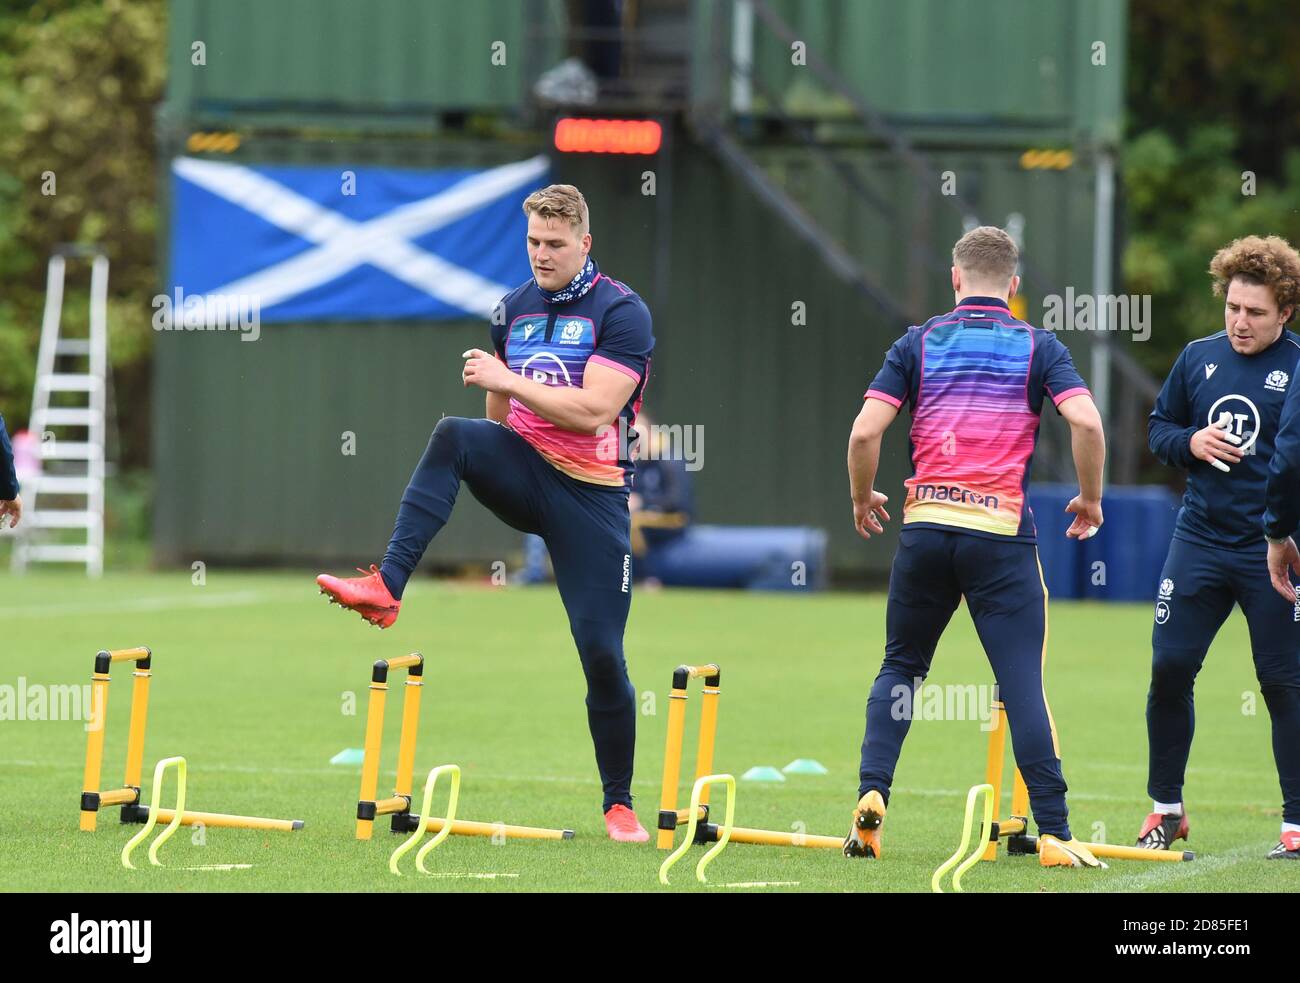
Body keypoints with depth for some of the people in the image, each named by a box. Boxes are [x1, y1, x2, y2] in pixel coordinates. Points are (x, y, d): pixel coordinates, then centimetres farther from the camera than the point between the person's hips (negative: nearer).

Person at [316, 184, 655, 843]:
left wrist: (506, 380, -20)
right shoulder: (514, 309, 10)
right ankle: (386, 586, -39)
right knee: (452, 433, -28)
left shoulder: (621, 312, -8)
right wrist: (485, 478, 25)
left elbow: (592, 411, -20)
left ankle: (619, 804, 10)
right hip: (522, 469, 4)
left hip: (590, 492, -4)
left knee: (602, 653, -6)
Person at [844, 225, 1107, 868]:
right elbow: (1085, 422, -10)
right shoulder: (1037, 346, 6)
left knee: (900, 669, 18)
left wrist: (862, 499, 16)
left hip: (924, 526, 2)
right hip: (1001, 533, -2)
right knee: (1022, 686, -3)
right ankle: (1054, 833, -9)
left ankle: (871, 795, 3)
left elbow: (865, 431, -1)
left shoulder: (919, 344, 8)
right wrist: (1090, 500, 5)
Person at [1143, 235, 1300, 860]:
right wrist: (1191, 442, -5)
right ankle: (1165, 809, 16)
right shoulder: (1199, 358, 6)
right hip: (1200, 541, 4)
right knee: (1169, 668, 1)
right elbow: (1159, 428, 17)